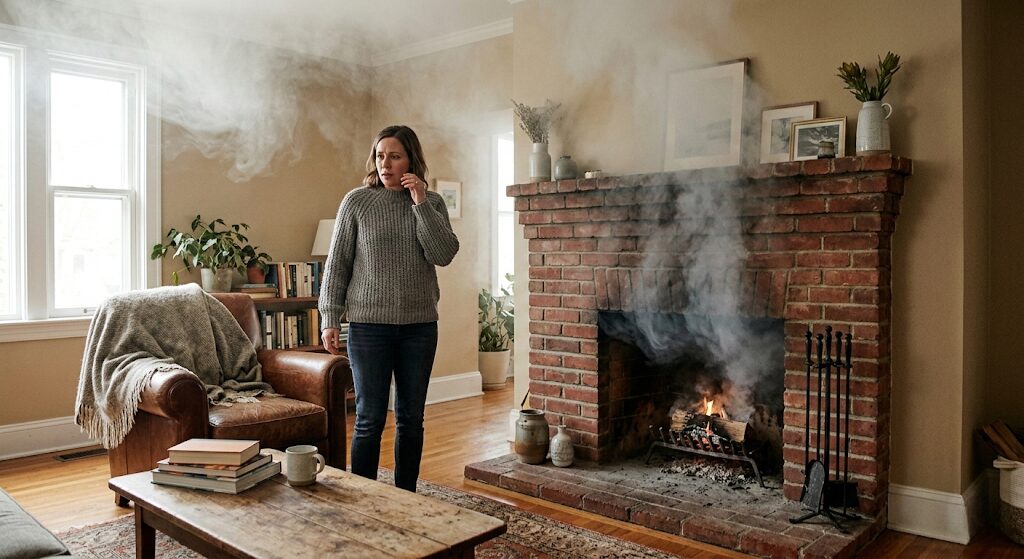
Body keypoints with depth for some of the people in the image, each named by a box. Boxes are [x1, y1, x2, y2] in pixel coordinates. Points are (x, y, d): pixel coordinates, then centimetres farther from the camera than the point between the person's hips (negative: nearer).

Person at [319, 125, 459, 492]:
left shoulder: (432, 203, 5)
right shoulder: (356, 201, -1)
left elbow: (444, 254, -9)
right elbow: (337, 263, 0)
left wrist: (420, 203, -13)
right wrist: (330, 319, -3)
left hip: (420, 325, 3)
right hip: (369, 324, -2)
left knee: (411, 418, 11)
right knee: (370, 419, 1)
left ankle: (406, 498, 25)